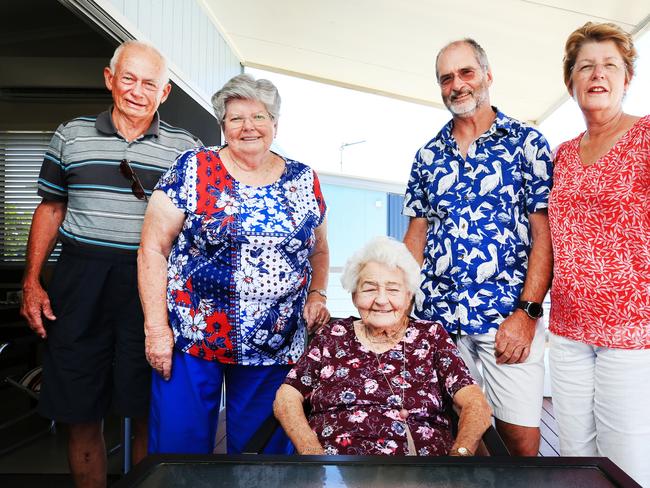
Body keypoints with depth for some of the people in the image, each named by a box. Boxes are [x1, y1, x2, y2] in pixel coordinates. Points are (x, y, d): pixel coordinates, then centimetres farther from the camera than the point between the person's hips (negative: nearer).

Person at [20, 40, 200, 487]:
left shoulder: (186, 148, 4)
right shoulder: (71, 135, 9)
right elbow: (50, 209, 13)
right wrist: (31, 282, 6)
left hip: (152, 284, -1)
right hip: (81, 282, 2)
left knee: (148, 415, 7)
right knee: (81, 413, 11)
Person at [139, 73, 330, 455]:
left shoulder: (304, 180, 6)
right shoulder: (193, 169, -3)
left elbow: (319, 249, 17)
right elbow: (154, 248, -4)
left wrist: (317, 294, -1)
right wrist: (156, 327, -9)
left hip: (275, 347, 3)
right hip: (189, 337, -2)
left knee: (262, 451, 15)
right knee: (179, 447, 8)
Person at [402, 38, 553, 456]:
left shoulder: (526, 141, 1)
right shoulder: (428, 154, 12)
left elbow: (544, 233, -4)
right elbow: (417, 235, 11)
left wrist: (528, 311, -12)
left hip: (509, 315, -3)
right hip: (437, 314, 3)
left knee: (520, 435, 3)